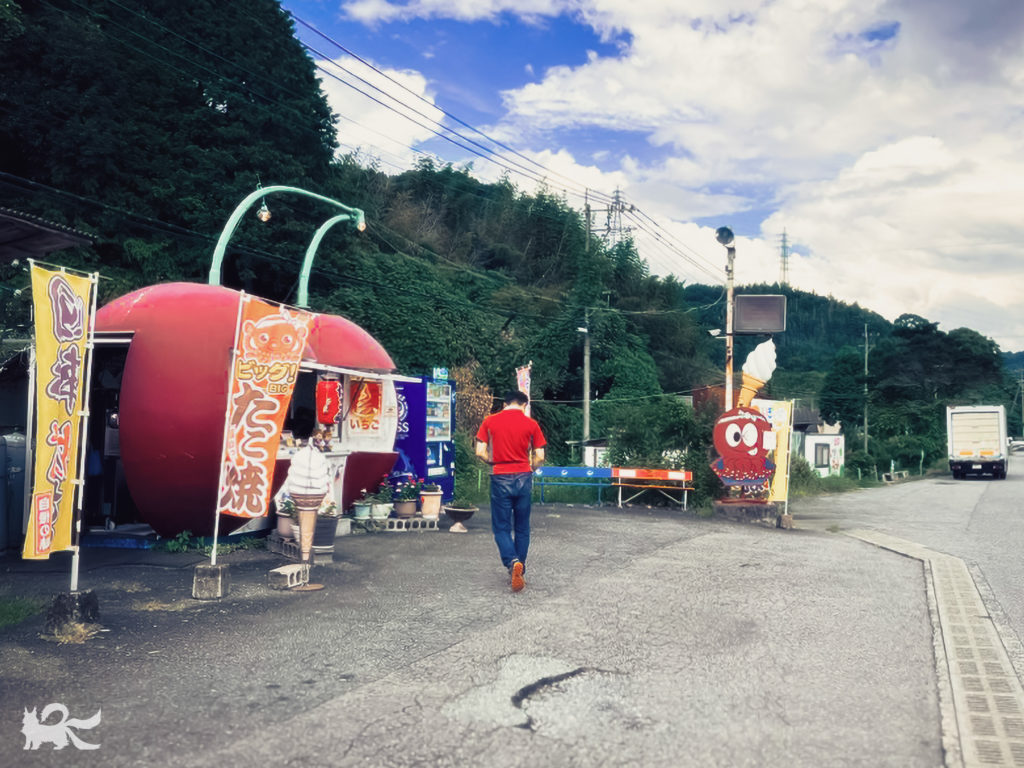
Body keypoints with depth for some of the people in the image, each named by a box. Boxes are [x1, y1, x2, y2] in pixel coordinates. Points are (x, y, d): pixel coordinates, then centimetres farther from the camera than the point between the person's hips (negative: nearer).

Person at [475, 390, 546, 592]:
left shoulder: (490, 421, 1)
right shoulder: (531, 424, 1)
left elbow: (480, 452, -2)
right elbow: (539, 457, -1)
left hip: (500, 478, -1)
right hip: (523, 477, 1)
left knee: (501, 527, 5)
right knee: (522, 528, 14)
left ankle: (513, 562, -19)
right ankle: (518, 572, 19)